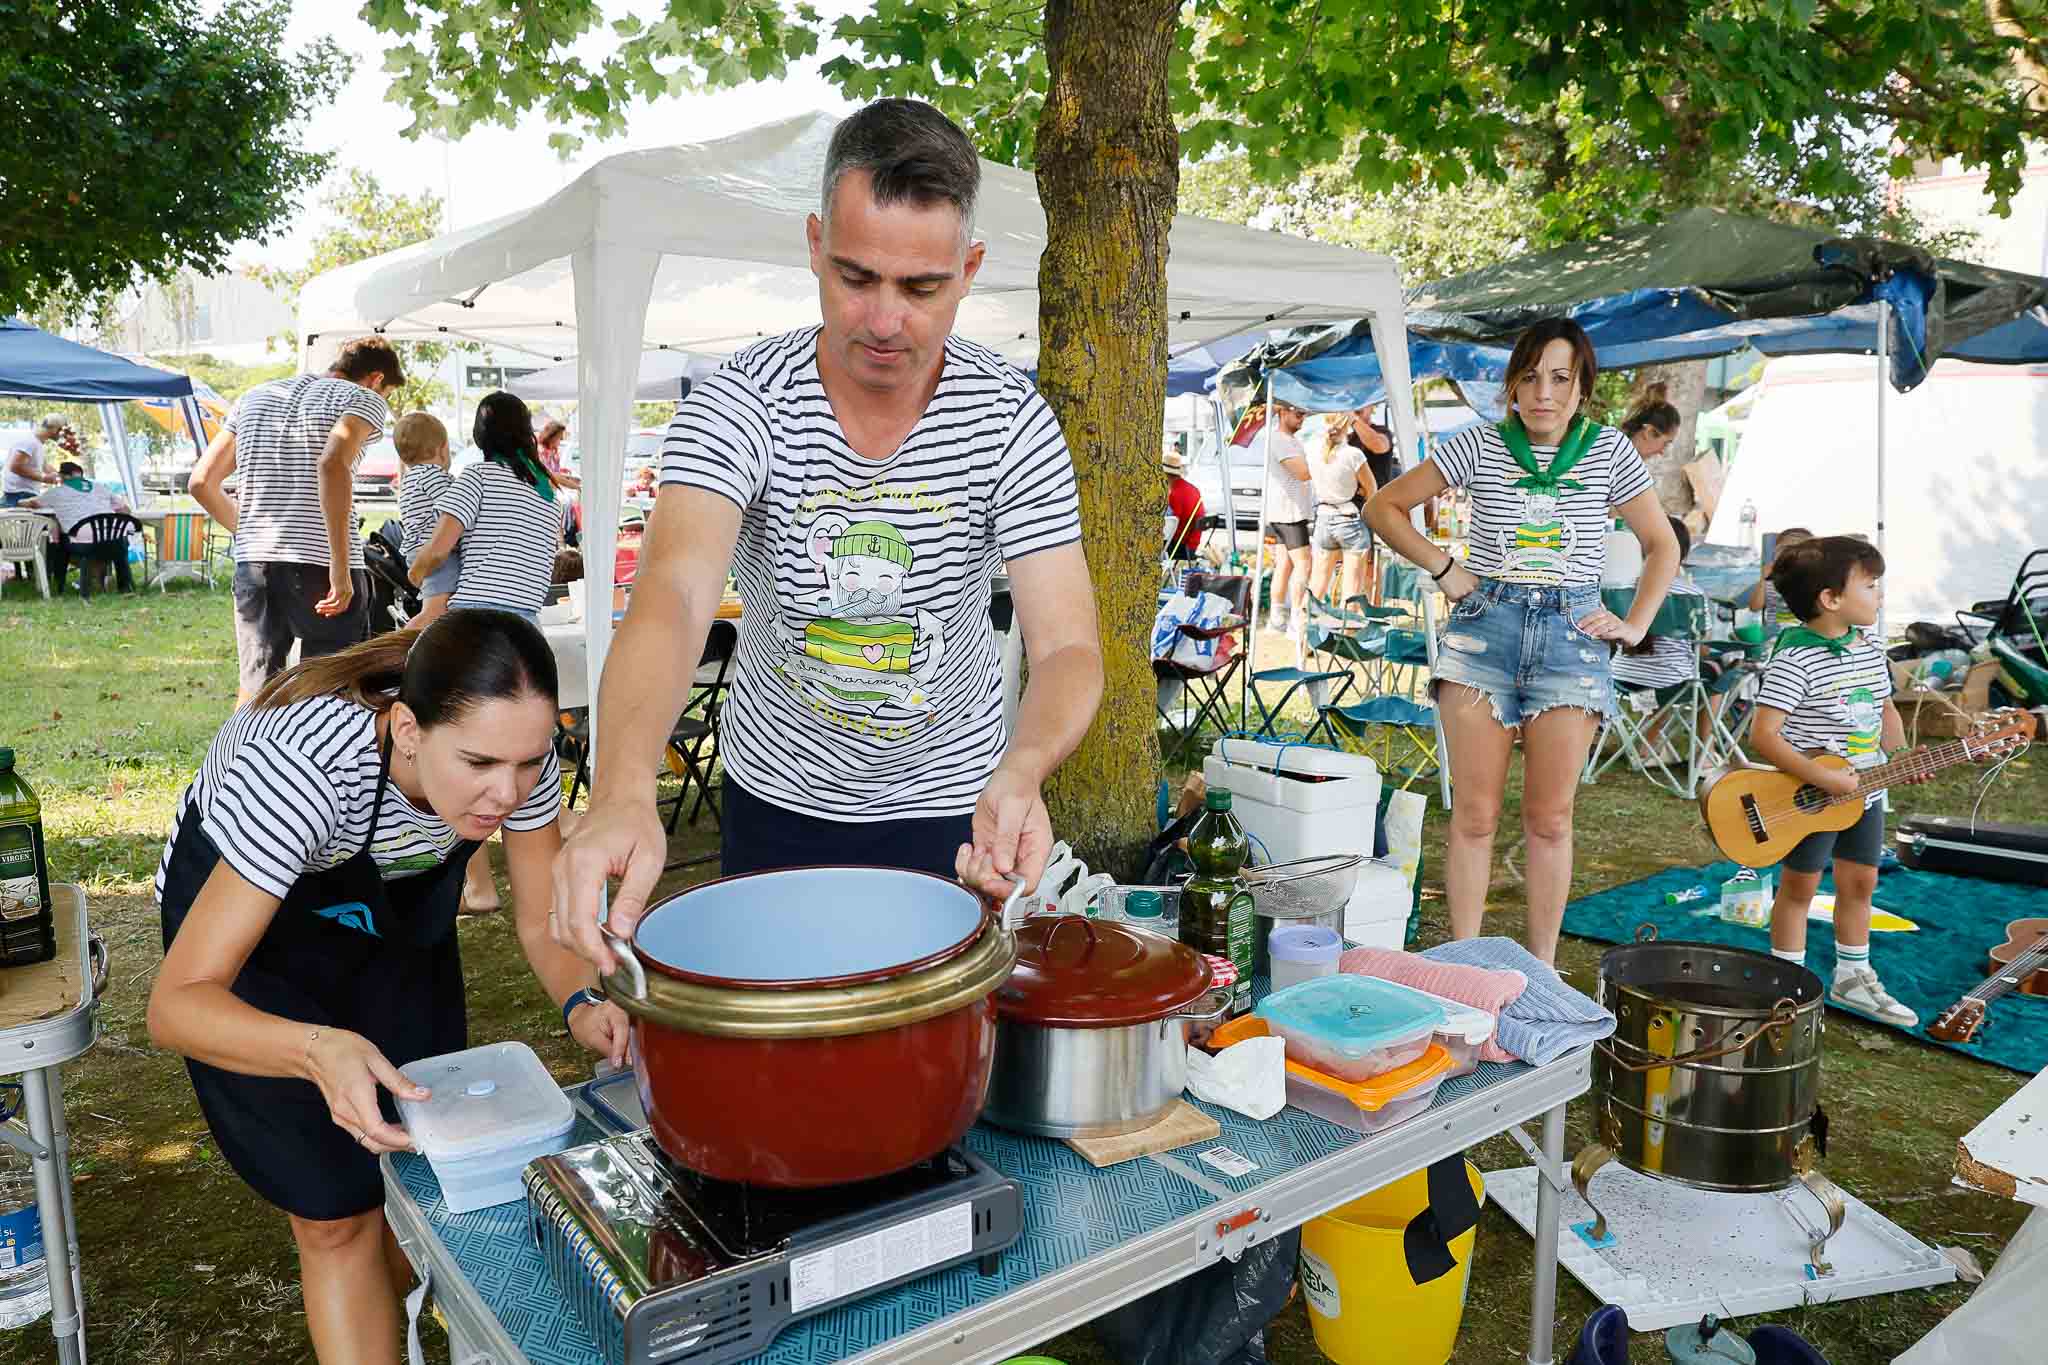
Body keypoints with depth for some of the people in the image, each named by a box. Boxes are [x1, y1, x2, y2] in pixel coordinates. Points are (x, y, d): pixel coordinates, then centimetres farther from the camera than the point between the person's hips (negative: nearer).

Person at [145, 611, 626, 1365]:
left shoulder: (519, 751, -28)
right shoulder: (306, 763, -41)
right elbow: (176, 1004, -39)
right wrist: (320, 1051, -57)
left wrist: (582, 1004, -36)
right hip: (238, 901, -3)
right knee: (337, 1206, -6)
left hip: (396, 894, 4)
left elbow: (543, 922, -15)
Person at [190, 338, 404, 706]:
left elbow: (201, 481, 16)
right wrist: (341, 566, -21)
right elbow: (332, 463, -21)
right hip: (321, 565, -6)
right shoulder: (363, 399, 0)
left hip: (252, 564, 6)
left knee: (254, 689, 11)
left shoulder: (255, 397, 20)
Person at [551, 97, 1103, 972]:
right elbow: (674, 592, -37)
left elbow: (1068, 647, -22)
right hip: (779, 801, 0)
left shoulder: (1011, 421, -17)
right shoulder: (740, 406, -20)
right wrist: (624, 792, -56)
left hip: (949, 804, 0)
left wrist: (1023, 768, -46)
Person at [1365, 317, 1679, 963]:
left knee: (1550, 819, 3)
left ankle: (1542, 969, 16)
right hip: (1484, 625, 0)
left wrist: (1634, 626, 5)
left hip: (1571, 633, 1)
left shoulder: (1609, 450, 5)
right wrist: (1442, 569, 0)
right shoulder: (1481, 446, 2)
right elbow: (1382, 506, 6)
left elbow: (1662, 546, 15)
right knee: (1475, 814, -1)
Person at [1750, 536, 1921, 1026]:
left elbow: (1886, 711, 18)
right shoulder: (1795, 661, -22)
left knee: (1860, 882, 18)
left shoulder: (1870, 651, 5)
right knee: (1800, 885, 5)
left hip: (1865, 791, 8)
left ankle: (1851, 979, 34)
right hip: (1807, 797, -8)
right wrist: (1824, 778, -28)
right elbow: (1763, 735, -26)